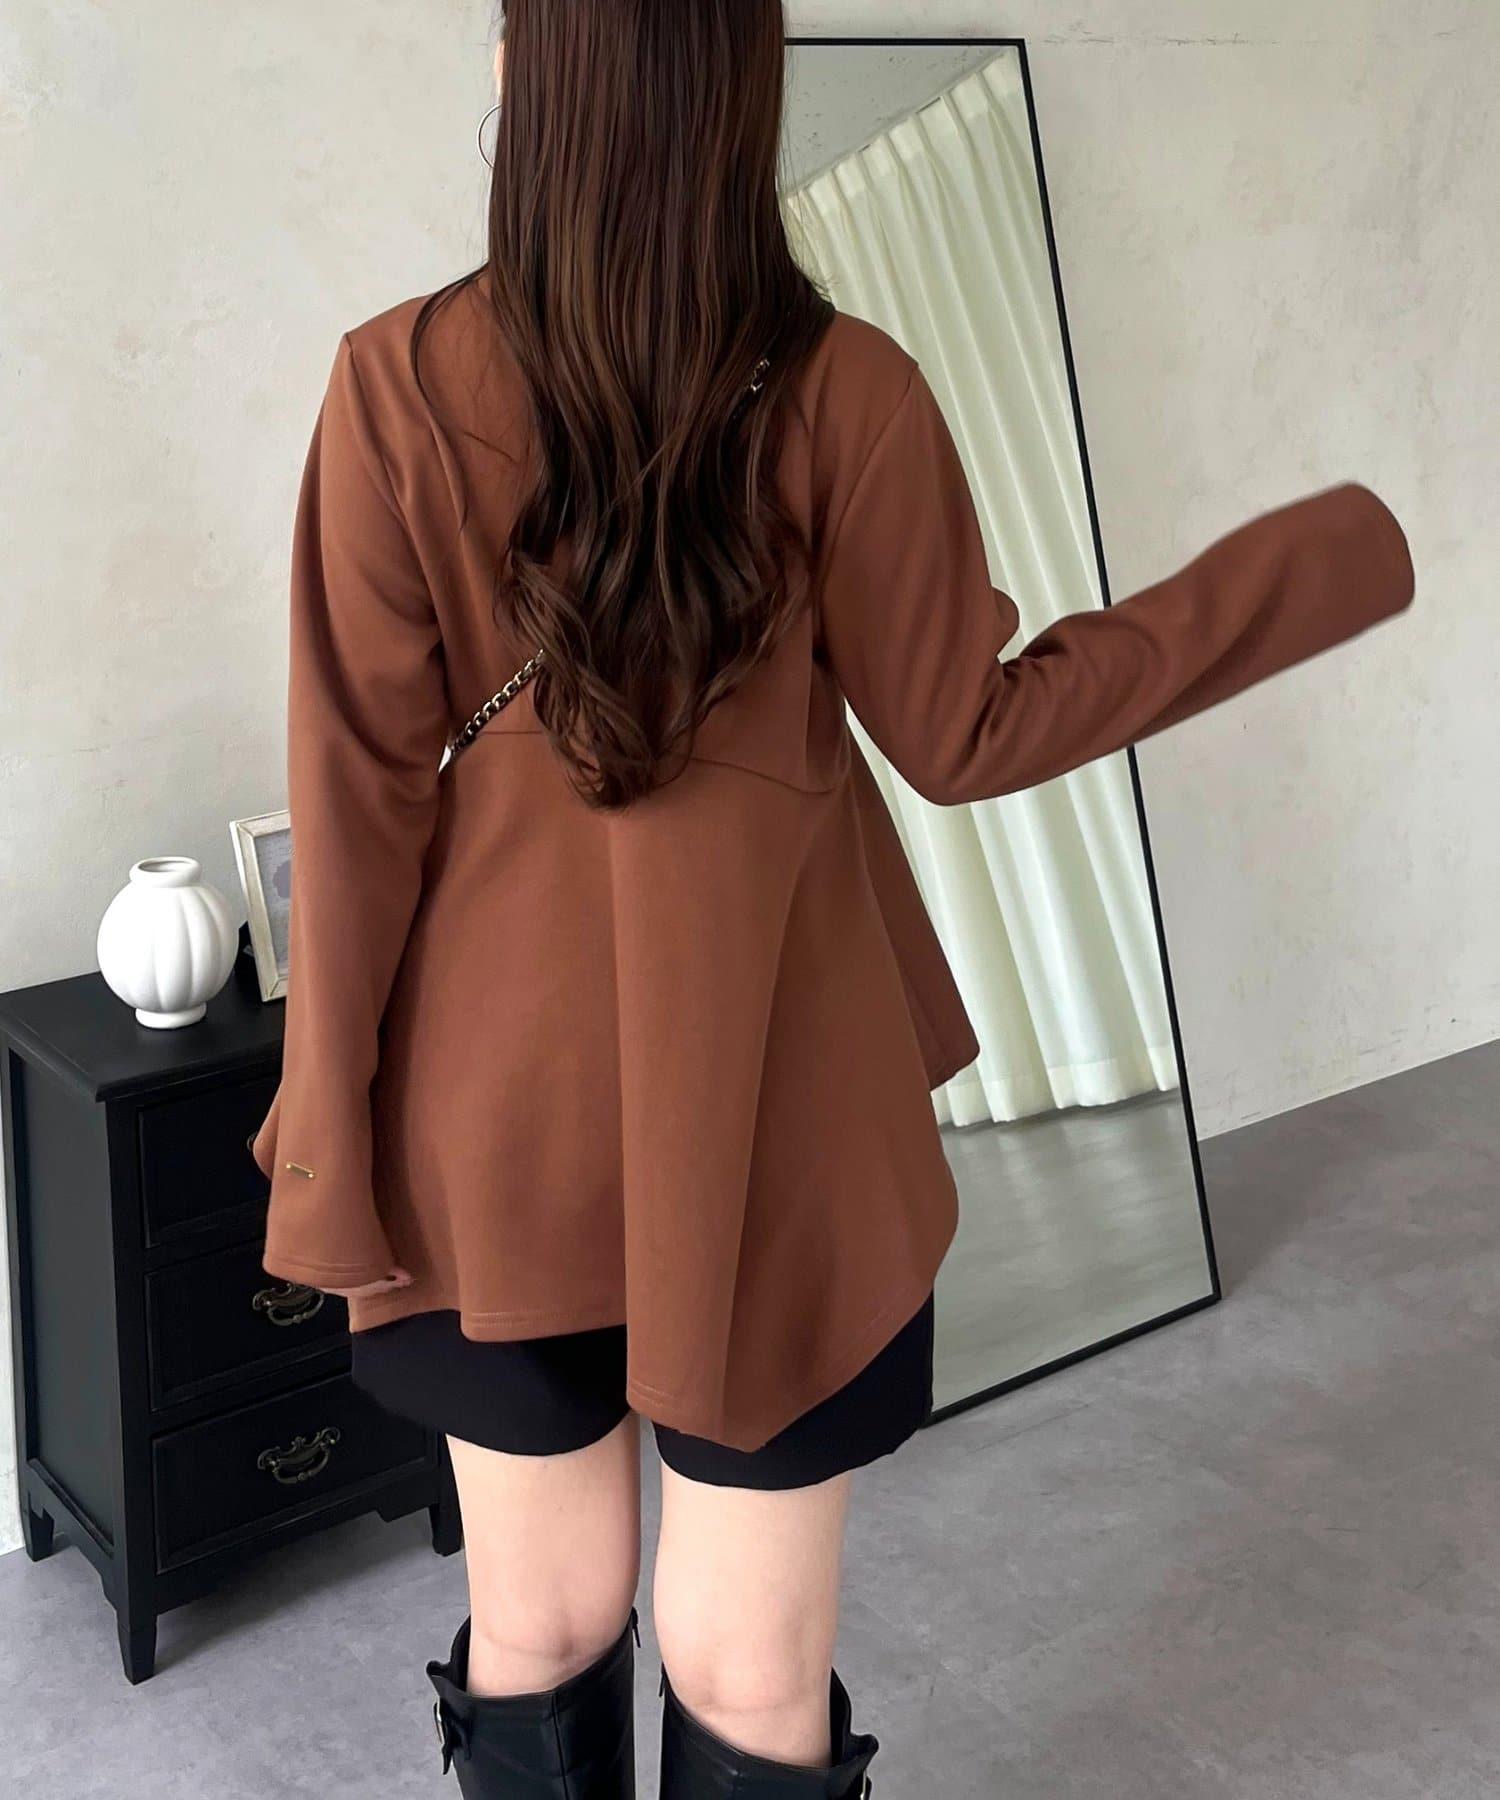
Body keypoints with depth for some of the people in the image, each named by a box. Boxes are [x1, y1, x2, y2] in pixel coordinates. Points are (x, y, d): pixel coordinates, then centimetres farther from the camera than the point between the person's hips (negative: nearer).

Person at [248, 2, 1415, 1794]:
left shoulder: (397, 381, -9)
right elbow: (965, 737, -3)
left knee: (539, 1633, 18)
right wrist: (1329, 560, 7)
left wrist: (329, 1131, 1)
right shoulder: (839, 385, -11)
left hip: (503, 1107, 1)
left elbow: (356, 789, -8)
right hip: (770, 1106, -1)